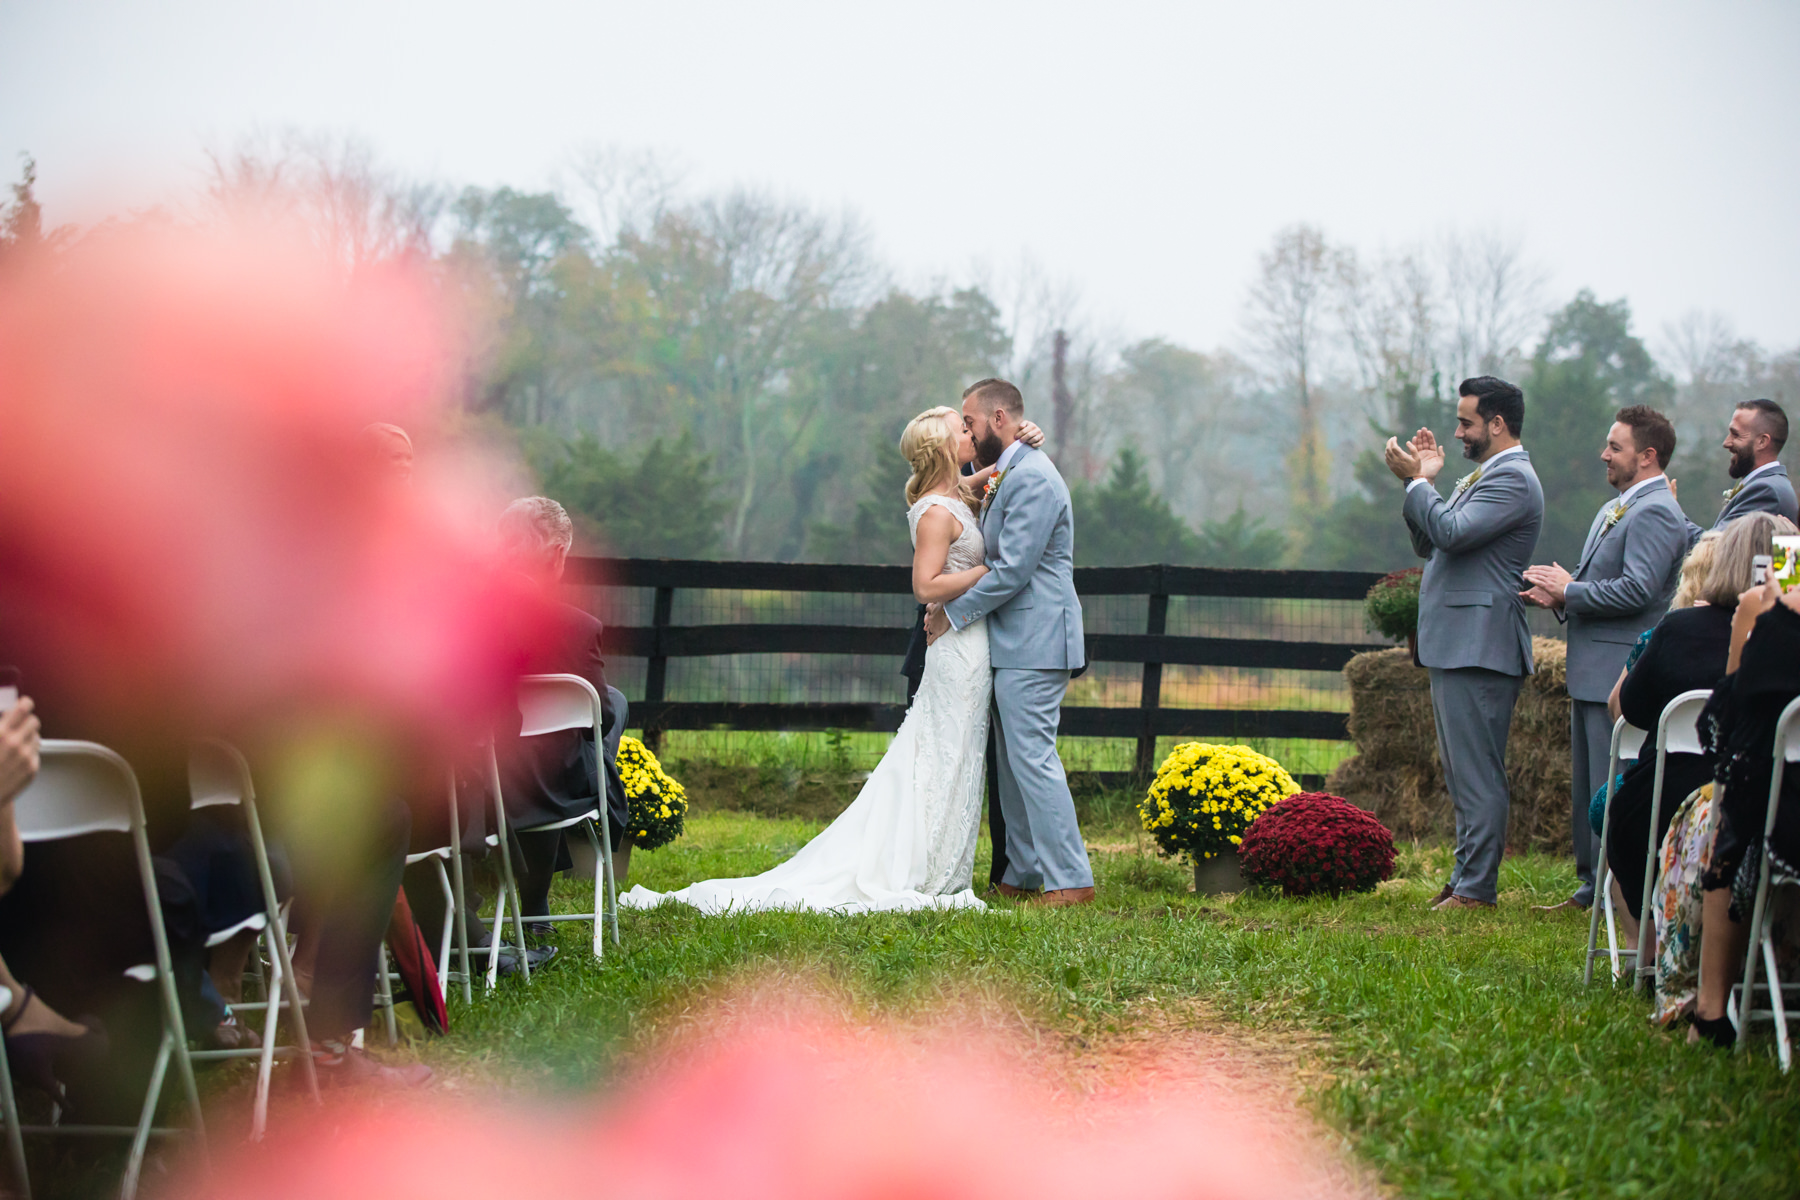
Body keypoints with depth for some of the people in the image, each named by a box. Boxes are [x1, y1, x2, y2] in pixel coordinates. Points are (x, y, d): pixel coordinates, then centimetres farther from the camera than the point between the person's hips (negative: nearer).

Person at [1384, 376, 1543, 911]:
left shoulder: (1513, 478, -12)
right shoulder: (1482, 476, 21)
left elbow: (1452, 532, -23)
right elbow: (1428, 544, 22)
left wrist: (1415, 480, -11)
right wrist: (1425, 481, 11)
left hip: (1478, 645, -11)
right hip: (1453, 645, 11)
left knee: (1478, 772, -8)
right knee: (1461, 772, 14)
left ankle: (1477, 888, -6)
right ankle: (1465, 877, 21)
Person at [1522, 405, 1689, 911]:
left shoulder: (1656, 513, -14)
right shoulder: (1613, 509, 19)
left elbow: (1637, 589, -25)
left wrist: (1569, 591, -15)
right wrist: (1558, 594, 4)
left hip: (1622, 675, -11)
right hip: (1593, 674, 11)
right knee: (1587, 787, 16)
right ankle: (1592, 885, 23)